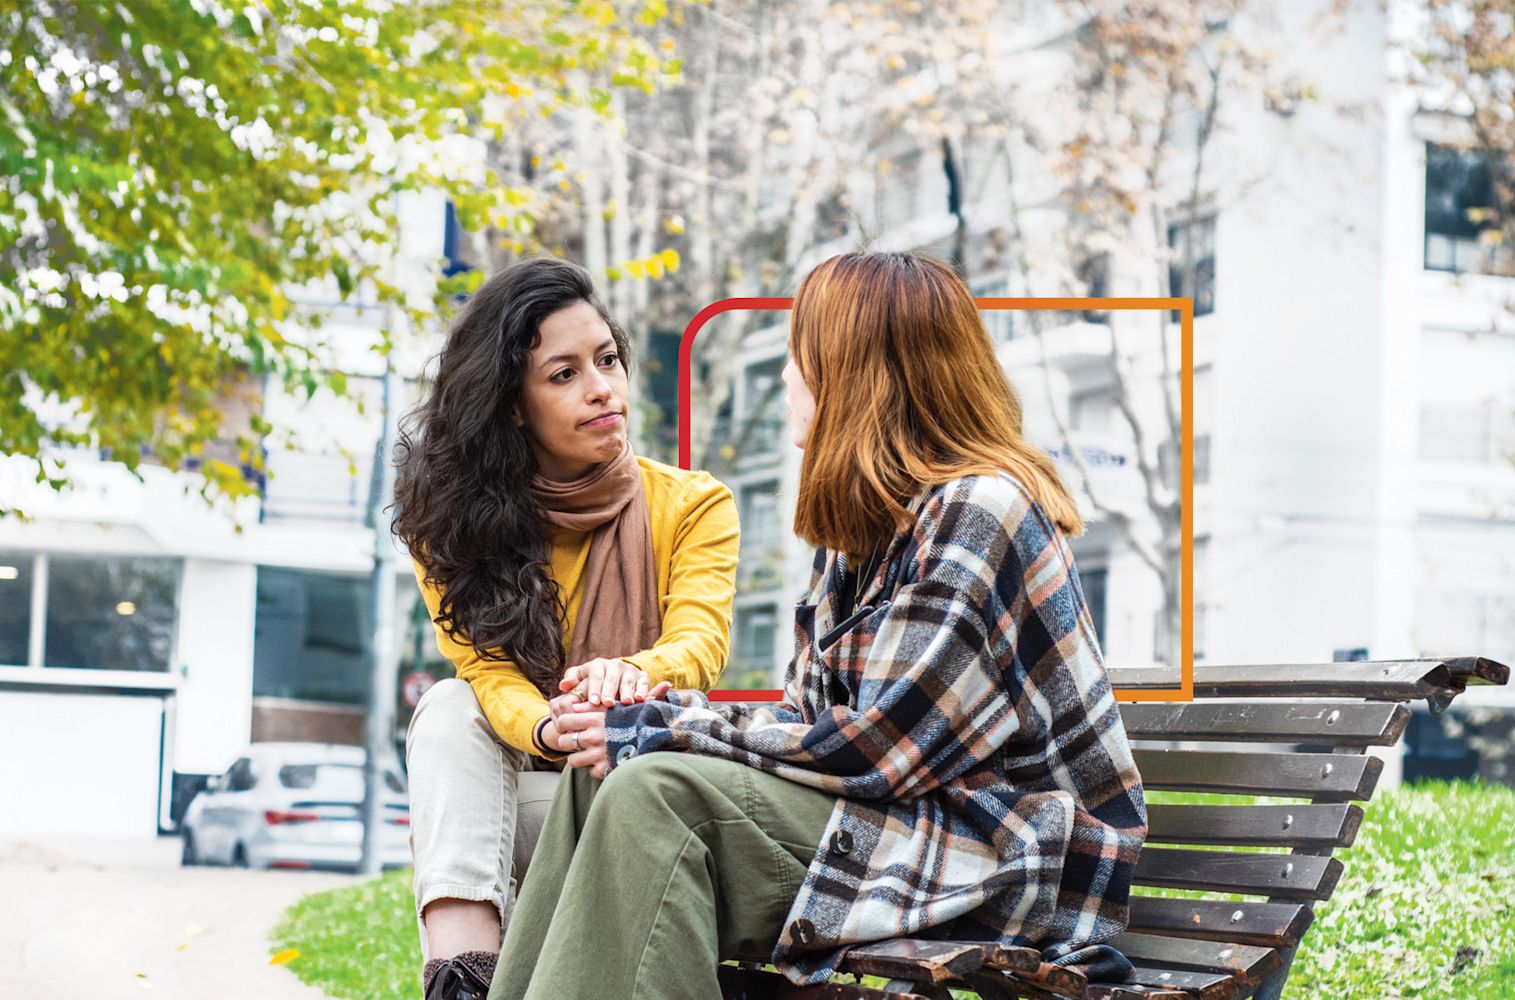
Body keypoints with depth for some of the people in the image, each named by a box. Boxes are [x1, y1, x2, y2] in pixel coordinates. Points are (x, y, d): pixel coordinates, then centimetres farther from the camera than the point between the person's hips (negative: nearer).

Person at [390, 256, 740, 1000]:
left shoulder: (693, 505, -1)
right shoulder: (457, 521, 1)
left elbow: (701, 639, -19)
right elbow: (487, 671, -14)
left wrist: (632, 676, -45)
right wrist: (548, 732, -39)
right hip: (518, 797, 1)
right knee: (449, 710, -26)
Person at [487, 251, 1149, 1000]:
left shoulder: (978, 514, -15)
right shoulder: (864, 524, 15)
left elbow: (878, 748, -20)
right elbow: (812, 720, 12)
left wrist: (671, 732, -13)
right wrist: (653, 717, -5)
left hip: (1001, 866, -9)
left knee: (659, 792, -23)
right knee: (601, 774, -4)